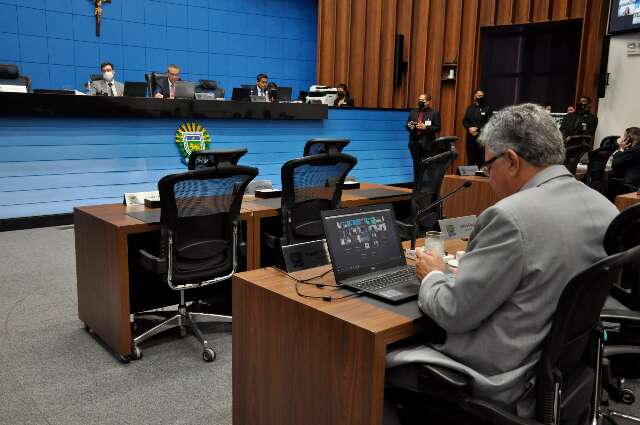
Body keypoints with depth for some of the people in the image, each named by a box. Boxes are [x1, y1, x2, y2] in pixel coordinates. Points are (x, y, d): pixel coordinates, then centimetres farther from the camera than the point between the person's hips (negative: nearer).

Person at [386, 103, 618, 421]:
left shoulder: (512, 216, -26)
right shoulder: (606, 209, 1)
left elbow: (454, 313, -21)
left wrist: (432, 276, 0)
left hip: (504, 385, -8)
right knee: (412, 344, 20)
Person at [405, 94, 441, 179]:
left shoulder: (434, 113, 2)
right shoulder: (413, 112, 15)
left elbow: (437, 128, -4)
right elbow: (406, 126, 16)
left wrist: (425, 127, -18)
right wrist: (409, 126, -8)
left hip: (427, 144, -4)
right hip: (414, 143, 4)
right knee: (416, 165, 7)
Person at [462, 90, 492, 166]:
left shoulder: (487, 109, 1)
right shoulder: (470, 108, 13)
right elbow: (464, 121, 11)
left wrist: (478, 130, -15)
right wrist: (469, 128, -8)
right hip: (470, 137, 4)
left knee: (481, 160, -5)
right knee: (470, 159, 8)